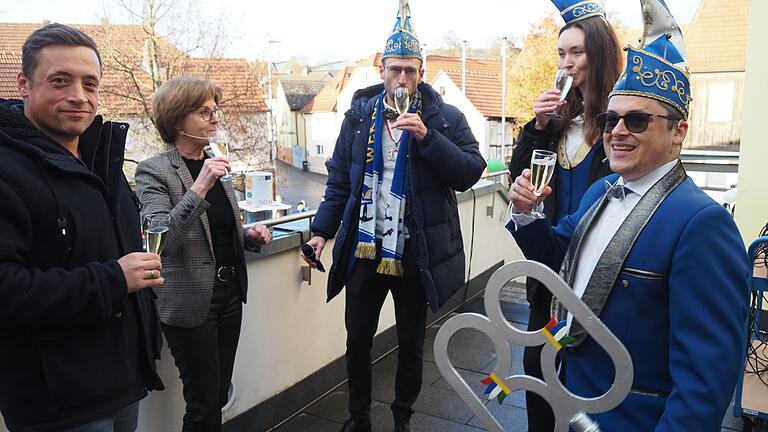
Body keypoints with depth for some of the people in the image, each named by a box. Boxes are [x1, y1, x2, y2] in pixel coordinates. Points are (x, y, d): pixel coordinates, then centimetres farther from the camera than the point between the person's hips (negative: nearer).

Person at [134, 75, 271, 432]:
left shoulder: (216, 165, 9)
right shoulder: (154, 171, -11)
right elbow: (162, 240, -24)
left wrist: (249, 235, 0)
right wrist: (200, 187, -30)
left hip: (229, 294, 6)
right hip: (191, 303, -6)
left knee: (219, 396, 16)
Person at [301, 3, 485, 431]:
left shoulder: (444, 118, -4)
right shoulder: (359, 115, 4)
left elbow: (471, 172, -13)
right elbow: (340, 180, 5)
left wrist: (426, 137, -24)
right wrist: (322, 230, -2)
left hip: (415, 255, -2)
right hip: (364, 250, 2)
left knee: (411, 345, 15)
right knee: (358, 341, 14)